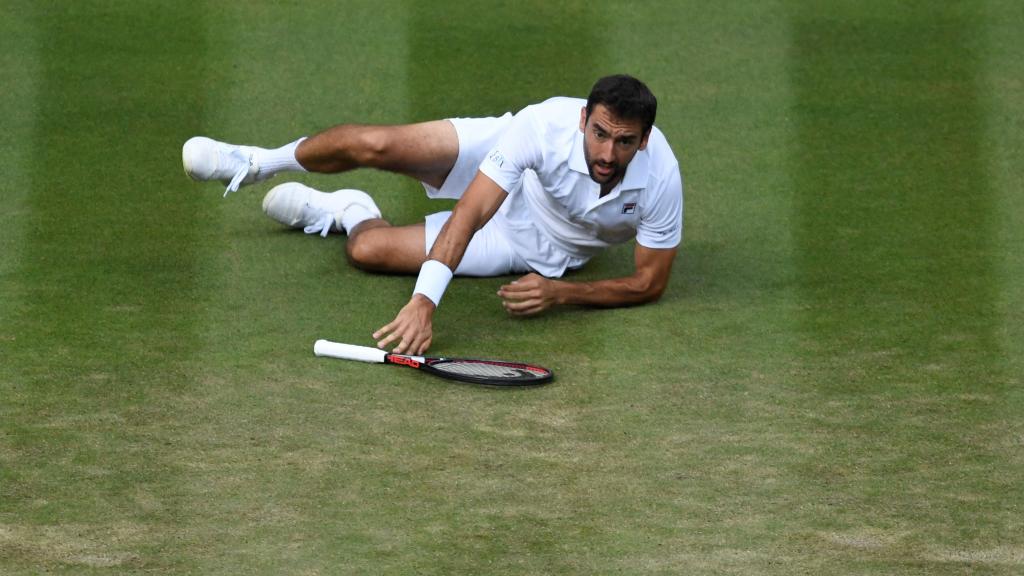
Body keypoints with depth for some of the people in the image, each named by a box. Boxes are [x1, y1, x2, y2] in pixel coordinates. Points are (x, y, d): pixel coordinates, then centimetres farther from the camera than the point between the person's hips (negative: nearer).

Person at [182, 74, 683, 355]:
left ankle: (350, 213, 27)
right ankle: (261, 163, 17)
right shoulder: (546, 125, -39)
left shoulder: (660, 180, -37)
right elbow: (468, 216, -41)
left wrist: (559, 292, -34)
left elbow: (650, 282, -22)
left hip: (537, 246, 0)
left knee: (367, 250, -15)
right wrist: (424, 301, -53)